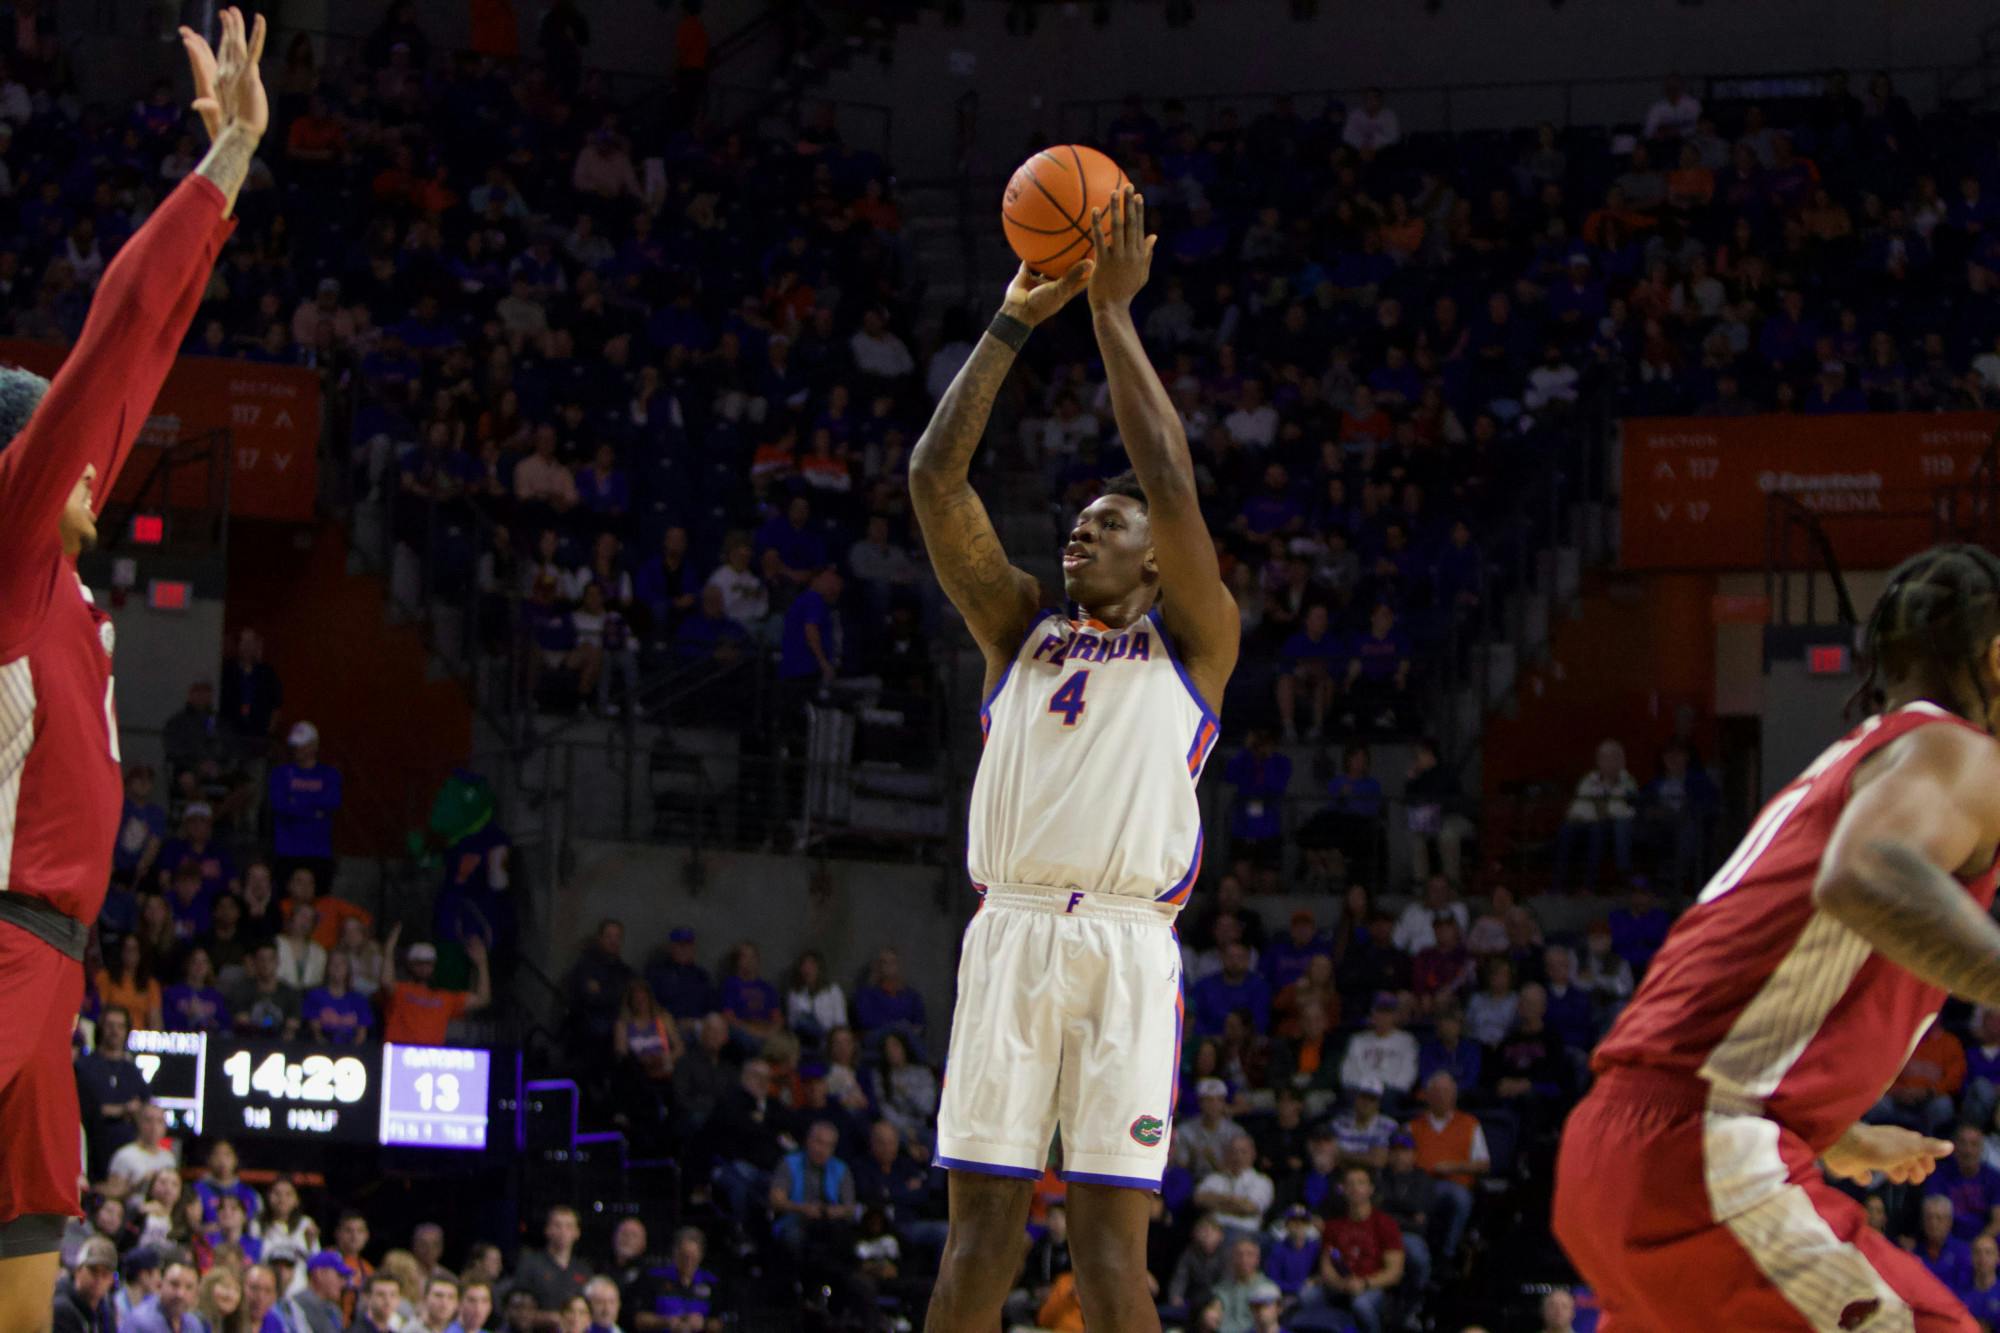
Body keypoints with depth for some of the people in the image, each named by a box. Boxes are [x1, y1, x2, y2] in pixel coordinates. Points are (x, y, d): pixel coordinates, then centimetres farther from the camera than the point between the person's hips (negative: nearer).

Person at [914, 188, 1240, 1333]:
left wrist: (1113, 313, 2)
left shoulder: (1193, 640, 13)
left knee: (1111, 1238, -7)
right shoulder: (1020, 625, 22)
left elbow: (1174, 487, 0)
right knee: (981, 1224, -1)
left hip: (1127, 945, -3)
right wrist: (1017, 319, 9)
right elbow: (936, 479, 13)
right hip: (1010, 932, 3)